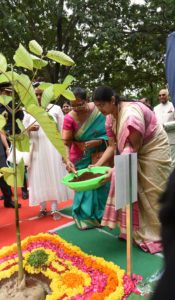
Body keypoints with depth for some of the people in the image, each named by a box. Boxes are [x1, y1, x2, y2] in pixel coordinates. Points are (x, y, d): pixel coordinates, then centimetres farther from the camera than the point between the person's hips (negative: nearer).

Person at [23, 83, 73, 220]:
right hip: (37, 151, 1)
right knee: (39, 179, 6)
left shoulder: (56, 109, 2)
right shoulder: (28, 111, 5)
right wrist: (29, 129, -18)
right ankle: (42, 208, 21)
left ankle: (54, 209, 13)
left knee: (55, 178, 2)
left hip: (53, 150, -1)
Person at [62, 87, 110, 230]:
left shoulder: (98, 110, -13)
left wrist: (96, 142, -24)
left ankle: (101, 215, 31)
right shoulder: (69, 118, -17)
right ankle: (86, 217, 23)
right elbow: (66, 142, -21)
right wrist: (67, 160, -36)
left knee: (101, 184, 10)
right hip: (81, 159, -1)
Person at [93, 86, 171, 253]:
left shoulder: (131, 114, -31)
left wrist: (115, 170, -33)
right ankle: (135, 231, 21)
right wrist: (97, 165, -12)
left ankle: (154, 237, 16)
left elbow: (134, 148, -29)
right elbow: (112, 146, -2)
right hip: (136, 153, 8)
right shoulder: (110, 118, -5)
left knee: (150, 194, 0)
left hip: (153, 151, -8)